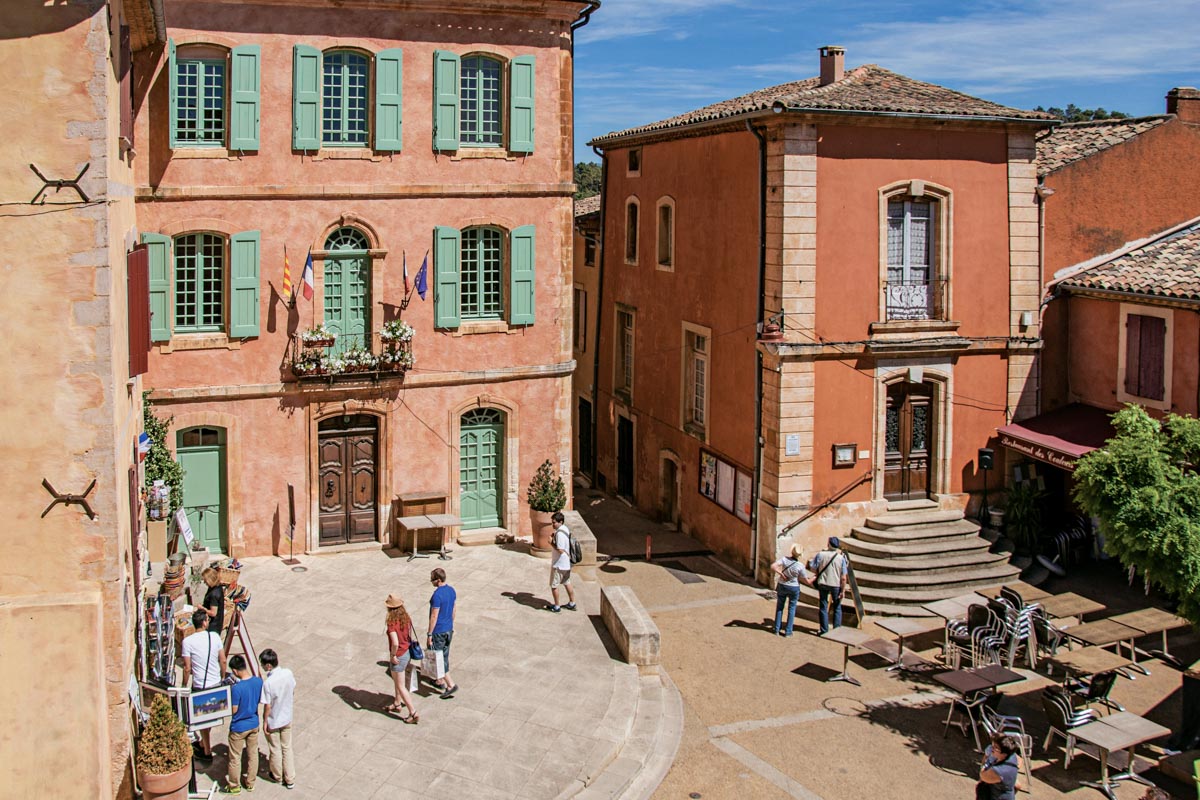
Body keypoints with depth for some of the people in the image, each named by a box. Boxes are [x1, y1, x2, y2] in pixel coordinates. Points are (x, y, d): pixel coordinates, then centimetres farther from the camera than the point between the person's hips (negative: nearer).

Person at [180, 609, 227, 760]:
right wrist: (223, 677, 16)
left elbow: (187, 668, -12)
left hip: (199, 685, -4)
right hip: (216, 684, 4)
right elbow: (223, 661, 1)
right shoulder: (215, 637, -6)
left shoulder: (188, 642, -15)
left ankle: (207, 752, 16)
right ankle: (203, 743, 38)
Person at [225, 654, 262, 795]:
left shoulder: (236, 688, -30)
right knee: (253, 754, 21)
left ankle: (234, 786, 30)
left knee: (235, 758, 14)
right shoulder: (259, 681, -12)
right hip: (254, 724, 6)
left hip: (239, 727, -5)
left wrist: (229, 698, -5)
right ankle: (250, 783, 35)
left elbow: (234, 710, -20)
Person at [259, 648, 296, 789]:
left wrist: (265, 722, -7)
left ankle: (277, 776, 38)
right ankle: (290, 779, 28)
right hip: (287, 718, 5)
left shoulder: (268, 683, -32)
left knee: (275, 750, 18)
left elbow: (268, 706, -23)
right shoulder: (288, 673, -15)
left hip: (273, 722, -5)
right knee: (287, 748, 19)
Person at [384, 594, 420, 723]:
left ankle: (414, 714, 9)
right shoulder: (407, 618, -3)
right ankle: (396, 704, 47)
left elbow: (395, 643, -35)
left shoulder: (392, 623, -26)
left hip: (398, 657, -8)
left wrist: (393, 656, -19)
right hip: (406, 653, 8)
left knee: (401, 686, 5)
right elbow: (412, 637, 6)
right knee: (397, 681, 29)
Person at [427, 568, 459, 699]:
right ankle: (441, 681, 32)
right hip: (448, 629, 8)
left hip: (438, 631, -8)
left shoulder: (437, 595, -25)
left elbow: (434, 616, -21)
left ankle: (451, 684, -5)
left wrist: (429, 634, -14)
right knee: (445, 656, 19)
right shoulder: (452, 591, 1)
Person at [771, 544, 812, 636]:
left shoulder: (785, 559, -18)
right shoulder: (800, 566, -20)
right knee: (791, 609, 14)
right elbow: (807, 582, -12)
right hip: (794, 588, -2)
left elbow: (773, 567, -27)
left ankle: (777, 630, 21)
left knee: (779, 607, 17)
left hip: (782, 586, 2)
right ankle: (788, 631, 15)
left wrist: (781, 573, -16)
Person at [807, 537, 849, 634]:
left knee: (823, 607, 11)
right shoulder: (841, 558, -11)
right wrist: (843, 591, -4)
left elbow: (812, 568, -8)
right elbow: (843, 578, -11)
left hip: (823, 583, 0)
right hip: (836, 585, 0)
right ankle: (837, 630, 15)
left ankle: (824, 630, 13)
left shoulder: (821, 554, -11)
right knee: (837, 607, 16)